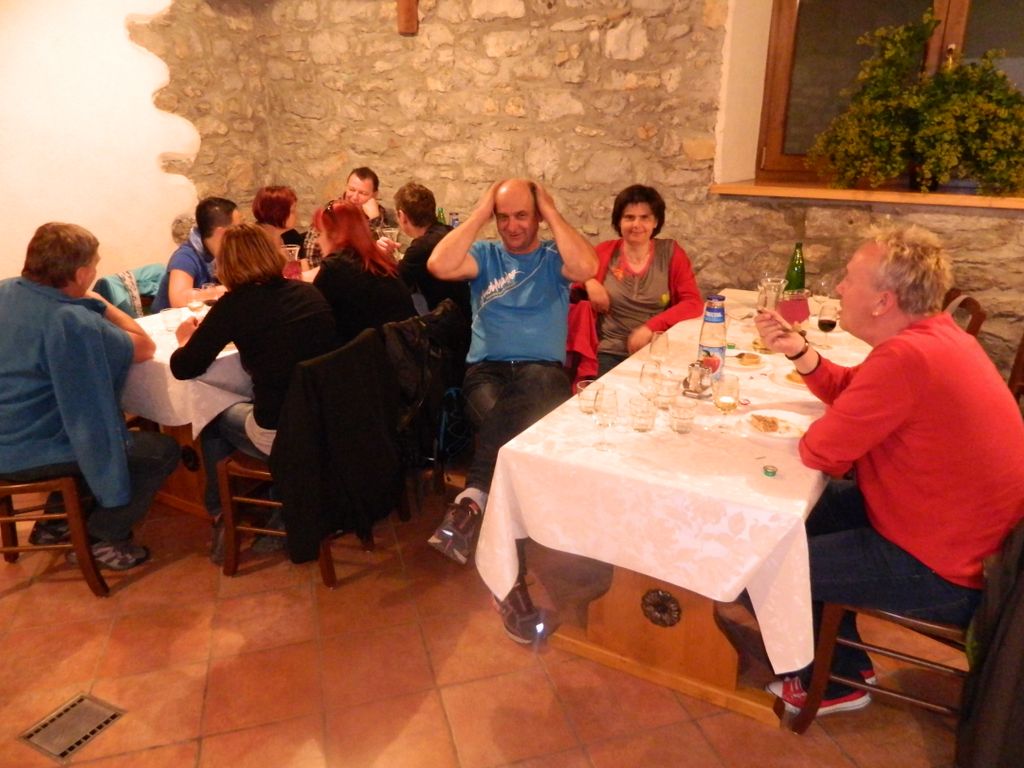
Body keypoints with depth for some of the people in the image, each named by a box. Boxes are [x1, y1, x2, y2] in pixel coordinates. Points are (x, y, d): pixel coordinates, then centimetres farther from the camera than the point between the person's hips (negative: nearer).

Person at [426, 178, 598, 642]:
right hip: (486, 369, 0)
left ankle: (473, 501, -38)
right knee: (513, 427, -34)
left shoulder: (554, 257, 14)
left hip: (543, 369, 0)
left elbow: (587, 267, -12)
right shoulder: (484, 255, 15)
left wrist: (552, 213, -1)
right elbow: (439, 265, -7)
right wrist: (479, 214, 1)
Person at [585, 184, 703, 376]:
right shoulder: (604, 252, 4)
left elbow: (693, 303, -5)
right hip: (611, 354, 0)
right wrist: (588, 283, -9)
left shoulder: (671, 253, 3)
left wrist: (650, 327, -15)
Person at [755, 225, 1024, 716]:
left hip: (944, 576, -10)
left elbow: (820, 452, -26)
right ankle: (847, 657, 34)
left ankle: (837, 680, 25)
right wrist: (799, 352, -3)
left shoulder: (907, 358, -33)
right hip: (965, 538, 10)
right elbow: (849, 391, 12)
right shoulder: (933, 333, 1)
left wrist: (816, 439, -4)